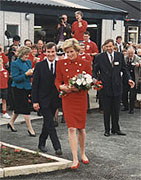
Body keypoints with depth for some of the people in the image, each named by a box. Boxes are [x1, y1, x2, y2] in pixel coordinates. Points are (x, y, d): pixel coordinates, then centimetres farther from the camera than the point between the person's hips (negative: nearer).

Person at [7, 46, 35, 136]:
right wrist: (26, 74, -23)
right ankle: (30, 128, 1)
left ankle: (11, 122, 35)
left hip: (27, 87, 7)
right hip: (19, 88, -7)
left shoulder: (29, 62, 9)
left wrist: (32, 73, -4)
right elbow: (15, 78, -16)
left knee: (19, 107, 17)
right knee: (25, 108, -5)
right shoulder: (15, 64, -12)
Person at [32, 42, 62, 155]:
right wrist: (35, 101, -9)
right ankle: (57, 147, -5)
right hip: (43, 100, -3)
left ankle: (42, 143, 31)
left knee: (47, 123, 15)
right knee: (50, 123, -8)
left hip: (55, 100, 3)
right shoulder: (39, 66, -4)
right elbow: (35, 85, -4)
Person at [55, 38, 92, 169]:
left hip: (81, 98, 0)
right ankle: (75, 159, -3)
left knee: (81, 128, 9)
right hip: (67, 98, 0)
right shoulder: (61, 63, 2)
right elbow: (57, 80, 6)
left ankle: (82, 154, 32)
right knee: (71, 128, -7)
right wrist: (62, 87, -16)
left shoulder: (85, 64, -3)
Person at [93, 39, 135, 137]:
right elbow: (95, 71, 1)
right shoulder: (100, 57, -1)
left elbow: (124, 69, 10)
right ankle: (107, 130, 16)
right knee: (107, 110, 6)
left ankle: (115, 129, 21)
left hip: (117, 86, 2)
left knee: (116, 109, 9)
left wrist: (129, 78, -4)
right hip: (105, 86, -2)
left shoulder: (120, 56, 5)